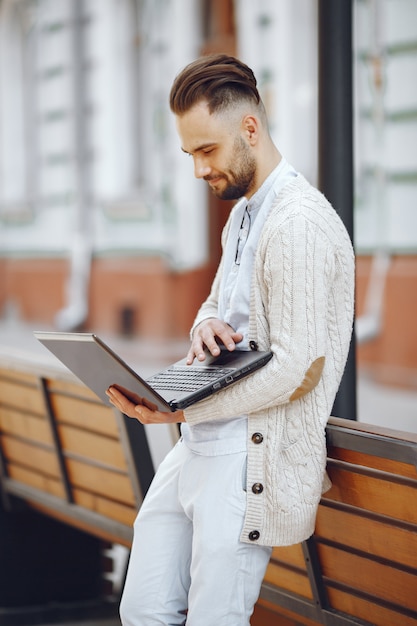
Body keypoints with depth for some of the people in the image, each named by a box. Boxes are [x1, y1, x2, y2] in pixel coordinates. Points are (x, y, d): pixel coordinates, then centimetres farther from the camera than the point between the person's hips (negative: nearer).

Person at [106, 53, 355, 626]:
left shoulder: (300, 224, -17)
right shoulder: (242, 215, 16)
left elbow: (296, 369, -21)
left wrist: (181, 410, -20)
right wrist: (206, 327, -1)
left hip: (252, 456, -9)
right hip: (197, 449, 10)